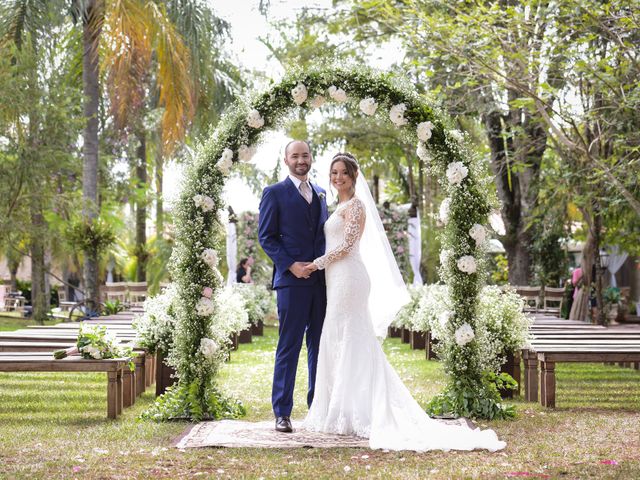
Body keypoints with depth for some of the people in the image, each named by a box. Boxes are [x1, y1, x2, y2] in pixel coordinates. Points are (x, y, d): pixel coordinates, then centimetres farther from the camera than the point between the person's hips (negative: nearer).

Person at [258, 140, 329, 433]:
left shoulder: (320, 193, 18)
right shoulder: (274, 194, 1)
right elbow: (266, 237, -4)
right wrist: (291, 265, -14)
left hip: (321, 280, 6)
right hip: (292, 280, -5)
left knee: (320, 345, 9)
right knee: (289, 348, -4)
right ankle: (281, 412, 1)